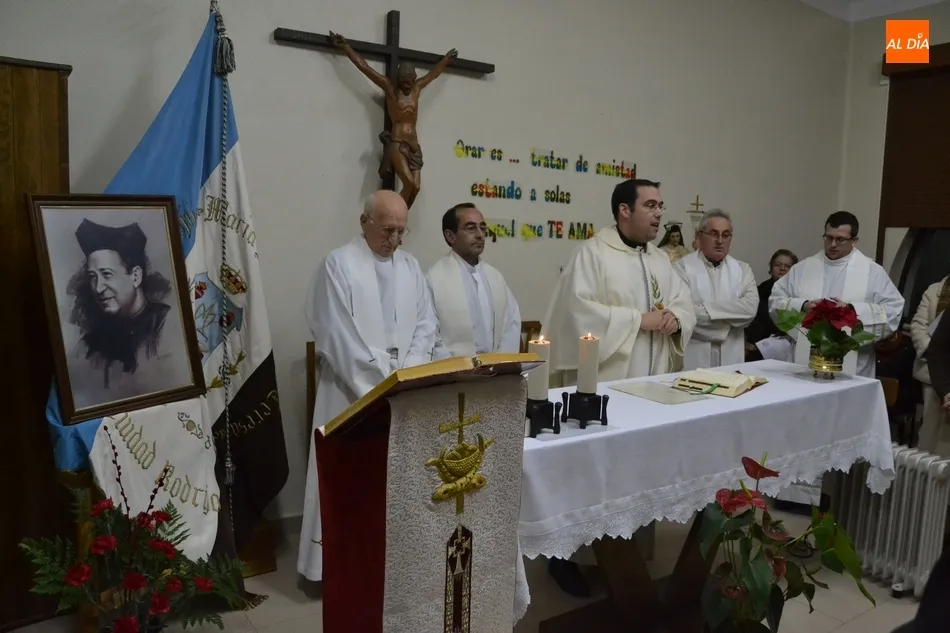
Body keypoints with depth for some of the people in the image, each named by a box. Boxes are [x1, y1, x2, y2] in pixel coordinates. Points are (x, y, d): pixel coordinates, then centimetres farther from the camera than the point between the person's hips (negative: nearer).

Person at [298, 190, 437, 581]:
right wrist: (381, 379, -14)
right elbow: (337, 335, -13)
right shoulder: (338, 264, -7)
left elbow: (425, 323, 9)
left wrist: (408, 371, -6)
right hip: (354, 389, -5)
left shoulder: (410, 266, 11)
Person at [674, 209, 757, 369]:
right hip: (692, 359, -4)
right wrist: (730, 316, -8)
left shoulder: (743, 269, 9)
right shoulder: (682, 267, -4)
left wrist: (707, 308, -15)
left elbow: (750, 308, -6)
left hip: (731, 359, 4)